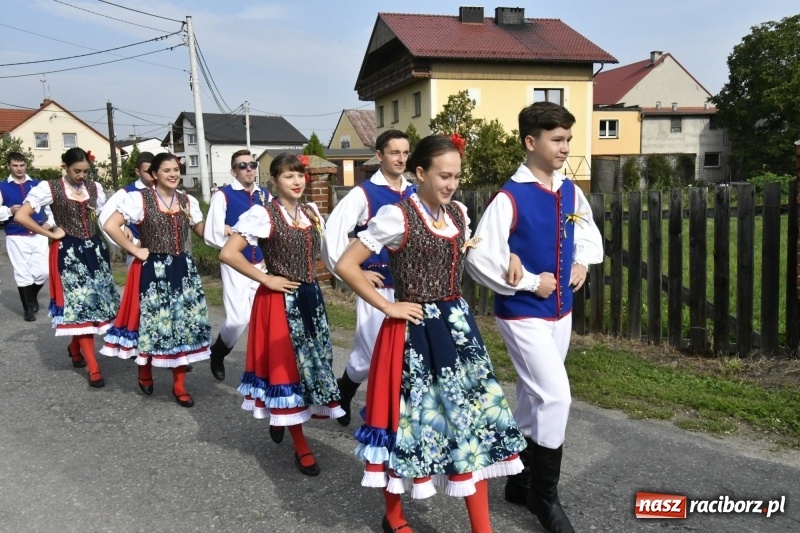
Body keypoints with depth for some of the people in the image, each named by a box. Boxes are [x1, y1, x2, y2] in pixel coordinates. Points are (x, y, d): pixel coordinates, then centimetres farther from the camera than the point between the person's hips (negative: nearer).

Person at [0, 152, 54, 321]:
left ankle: (33, 296, 32)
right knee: (22, 274, 5)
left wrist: (50, 222, 0)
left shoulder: (37, 185, 7)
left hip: (39, 235, 1)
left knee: (42, 272, 1)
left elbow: (50, 205, 13)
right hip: (16, 237, -1)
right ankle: (28, 308, 20)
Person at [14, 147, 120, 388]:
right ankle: (93, 367, -1)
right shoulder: (50, 188, -7)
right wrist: (51, 234, -9)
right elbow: (21, 216, -11)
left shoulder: (94, 187, 7)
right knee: (80, 304, -4)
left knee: (95, 301, 8)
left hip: (94, 249, 5)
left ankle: (75, 346, 35)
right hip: (69, 252, -5)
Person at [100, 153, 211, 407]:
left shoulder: (188, 201, 9)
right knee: (152, 323, 3)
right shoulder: (139, 198, -6)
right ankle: (145, 374, 31)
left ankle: (179, 385, 16)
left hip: (183, 269, 4)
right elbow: (110, 226, -12)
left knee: (183, 323, 5)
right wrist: (135, 251, -11)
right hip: (153, 270, -4)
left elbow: (204, 232, 14)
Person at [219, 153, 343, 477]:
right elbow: (228, 253, -19)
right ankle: (301, 447, 13)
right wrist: (266, 279, -16)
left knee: (314, 362, 13)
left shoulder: (312, 213, 8)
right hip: (280, 301, -7)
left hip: (311, 298, 7)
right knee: (286, 366, 1)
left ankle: (280, 419, 38)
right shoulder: (263, 215, -12)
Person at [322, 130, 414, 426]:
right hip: (379, 285, -4)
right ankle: (342, 393, 31)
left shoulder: (415, 195, 7)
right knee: (372, 353, 1)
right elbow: (333, 233, -10)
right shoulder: (363, 194, -6)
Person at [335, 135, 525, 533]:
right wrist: (388, 307, -14)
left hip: (457, 325, 6)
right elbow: (346, 266, -15)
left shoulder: (459, 214, 6)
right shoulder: (396, 216, -13)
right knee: (408, 417, 7)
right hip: (413, 332, -6)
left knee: (471, 414, 6)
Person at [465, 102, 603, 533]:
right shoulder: (510, 198, -18)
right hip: (523, 314, -7)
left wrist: (581, 263, 2)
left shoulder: (570, 192, 4)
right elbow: (479, 259, -22)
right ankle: (545, 496, 9)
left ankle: (520, 482, 33)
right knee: (556, 397, -10)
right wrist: (531, 283, -16)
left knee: (535, 398, 16)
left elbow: (589, 234, 22)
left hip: (561, 312, 7)